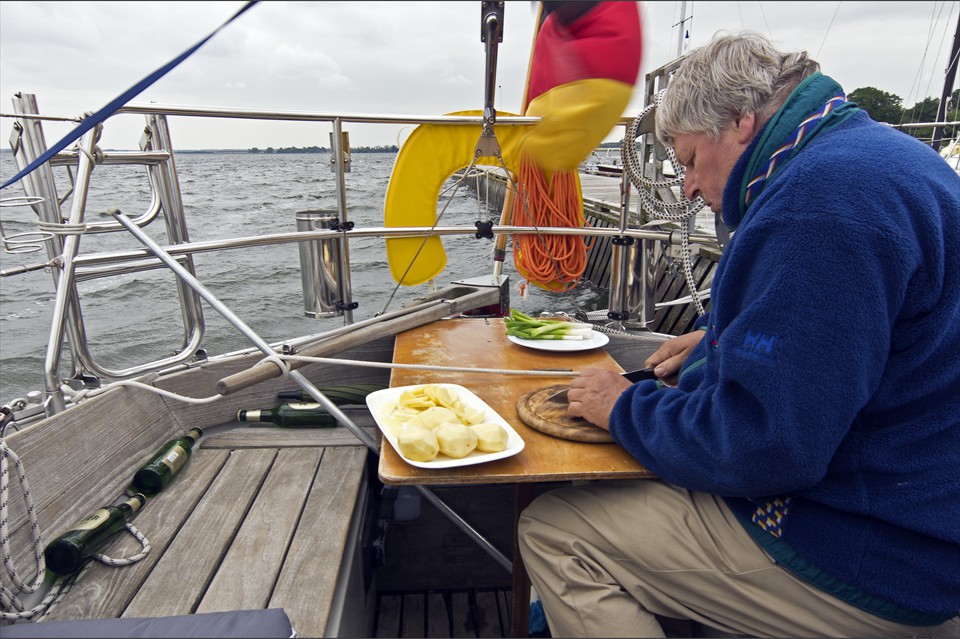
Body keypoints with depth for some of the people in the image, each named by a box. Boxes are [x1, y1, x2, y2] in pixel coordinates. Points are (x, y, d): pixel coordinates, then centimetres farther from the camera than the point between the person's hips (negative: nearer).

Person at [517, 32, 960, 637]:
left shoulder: (821, 195, -25)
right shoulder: (876, 152, 10)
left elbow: (756, 445, -29)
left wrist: (627, 406, -12)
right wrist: (719, 337, 12)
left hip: (866, 556, -10)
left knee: (551, 531, -11)